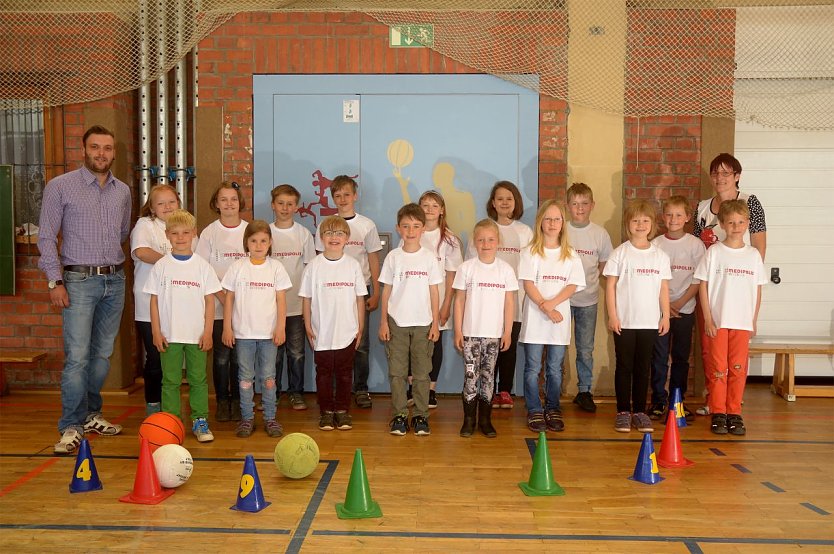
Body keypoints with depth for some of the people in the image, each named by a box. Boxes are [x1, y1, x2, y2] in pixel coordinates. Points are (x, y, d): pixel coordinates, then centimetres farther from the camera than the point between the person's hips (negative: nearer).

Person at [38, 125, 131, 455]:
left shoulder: (123, 191, 11)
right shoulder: (60, 186, -2)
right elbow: (46, 237, -3)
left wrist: (112, 262, 15)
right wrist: (55, 281, -8)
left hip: (114, 281, 4)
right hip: (79, 281, -4)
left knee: (102, 354, 10)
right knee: (77, 357, -9)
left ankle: (92, 415, 24)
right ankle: (71, 427, 0)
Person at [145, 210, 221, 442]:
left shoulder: (202, 266, 1)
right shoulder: (161, 266, 1)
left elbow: (209, 300, 2)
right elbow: (154, 300, 3)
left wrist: (208, 332, -3)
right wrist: (156, 332, -3)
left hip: (197, 334, 0)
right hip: (169, 335, 0)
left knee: (198, 379, 6)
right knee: (170, 381, 6)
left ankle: (200, 421, 15)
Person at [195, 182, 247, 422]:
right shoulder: (210, 232, 2)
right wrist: (222, 296, -10)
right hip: (218, 305, -1)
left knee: (239, 355, 4)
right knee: (221, 354, 1)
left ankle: (237, 400, 16)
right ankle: (222, 400, 15)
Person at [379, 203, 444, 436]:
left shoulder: (429, 257, 2)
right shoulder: (393, 257, 2)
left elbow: (434, 292, 3)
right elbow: (386, 291, 4)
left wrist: (435, 323, -1)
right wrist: (383, 322, 0)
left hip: (423, 323, 0)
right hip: (396, 322, 0)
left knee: (422, 372, 5)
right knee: (397, 371, 4)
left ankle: (421, 415, 14)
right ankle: (400, 415, 13)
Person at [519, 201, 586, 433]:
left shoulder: (570, 255, 9)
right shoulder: (530, 252, 1)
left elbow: (573, 285, 0)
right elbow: (528, 284, -7)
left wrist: (552, 303, -15)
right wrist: (545, 309, -16)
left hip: (560, 318, 2)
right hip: (535, 318, -2)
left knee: (555, 368, 9)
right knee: (533, 368, 2)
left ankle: (553, 410, 21)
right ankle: (535, 412, 11)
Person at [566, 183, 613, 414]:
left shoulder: (600, 233, 2)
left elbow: (605, 263, 11)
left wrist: (590, 278, 1)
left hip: (588, 300, 1)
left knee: (586, 349, 8)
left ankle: (584, 391, 20)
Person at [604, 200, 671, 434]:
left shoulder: (660, 256, 6)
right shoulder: (620, 253, -2)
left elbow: (664, 287, 10)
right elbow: (610, 285, -3)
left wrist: (665, 316, 5)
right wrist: (612, 316, -8)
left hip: (650, 322, 2)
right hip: (624, 321, -2)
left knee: (643, 367, 9)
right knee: (624, 366, 4)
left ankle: (639, 411, 18)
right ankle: (623, 412, 12)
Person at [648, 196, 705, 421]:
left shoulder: (695, 245, 0)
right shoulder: (655, 244, 2)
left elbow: (698, 280, -1)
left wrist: (679, 303, -10)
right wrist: (665, 304, -8)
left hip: (685, 310, 0)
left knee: (681, 358, 7)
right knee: (659, 358, 2)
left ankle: (678, 401, 18)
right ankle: (658, 401, 11)